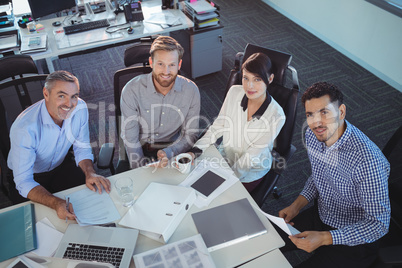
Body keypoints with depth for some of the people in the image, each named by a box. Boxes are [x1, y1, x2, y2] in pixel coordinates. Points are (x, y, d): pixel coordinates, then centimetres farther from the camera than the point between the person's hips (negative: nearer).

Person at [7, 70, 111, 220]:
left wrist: (90, 173, -23)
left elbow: (82, 148, -4)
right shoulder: (24, 129, -34)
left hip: (62, 165, 4)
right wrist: (56, 203, -48)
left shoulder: (80, 108, -18)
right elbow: (24, 182, -31)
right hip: (30, 176, -3)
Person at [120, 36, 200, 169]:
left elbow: (190, 135, -2)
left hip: (173, 151, 0)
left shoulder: (191, 90, -8)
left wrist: (168, 153, -19)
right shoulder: (131, 90, -13)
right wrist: (143, 166, -22)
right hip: (141, 151, 0)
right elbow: (130, 137, -10)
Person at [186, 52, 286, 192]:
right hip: (225, 155, 4)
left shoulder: (276, 116, -25)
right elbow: (216, 128, -6)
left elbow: (252, 155, -20)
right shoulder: (234, 92, -14)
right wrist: (195, 151, -18)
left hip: (251, 169, -3)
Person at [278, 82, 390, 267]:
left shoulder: (367, 160, -34)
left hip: (355, 238, -6)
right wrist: (297, 205, -4)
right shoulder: (312, 135, -10)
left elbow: (379, 224, -25)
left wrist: (324, 238, -31)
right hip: (320, 215, 6)